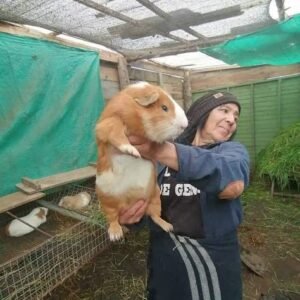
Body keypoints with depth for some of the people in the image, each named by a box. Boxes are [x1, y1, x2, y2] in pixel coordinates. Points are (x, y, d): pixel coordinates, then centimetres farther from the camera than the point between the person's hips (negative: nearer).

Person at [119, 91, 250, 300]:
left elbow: (233, 183, -30)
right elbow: (142, 200, 1)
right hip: (163, 260, 2)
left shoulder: (233, 150, -7)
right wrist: (127, 213, -23)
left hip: (214, 262, -1)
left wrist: (163, 152, -42)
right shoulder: (160, 157, -1)